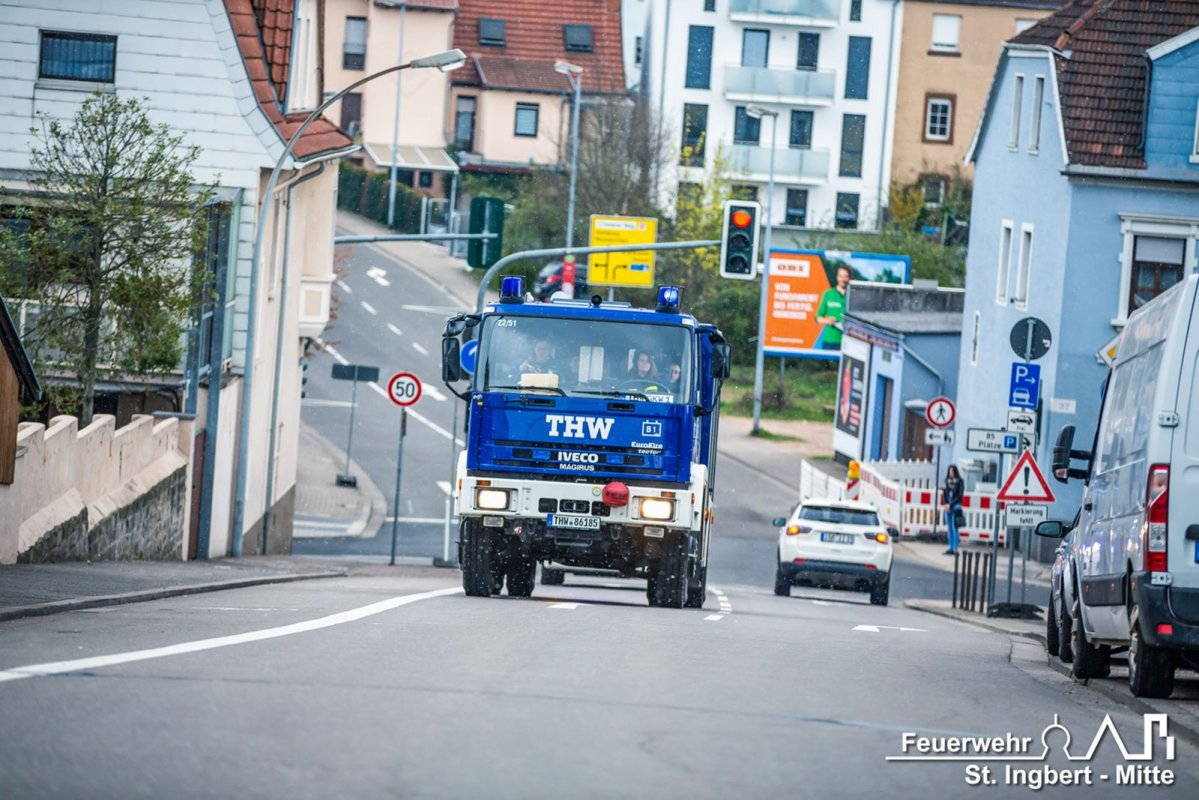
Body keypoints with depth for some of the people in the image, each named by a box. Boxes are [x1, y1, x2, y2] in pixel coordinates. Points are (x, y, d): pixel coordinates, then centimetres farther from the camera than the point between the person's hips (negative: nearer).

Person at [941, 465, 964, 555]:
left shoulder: (959, 482, -4)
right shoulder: (947, 481, 10)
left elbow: (959, 496, -8)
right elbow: (944, 494, 11)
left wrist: (950, 505, -11)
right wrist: (945, 504, -4)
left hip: (955, 506, -5)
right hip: (948, 507, 5)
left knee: (954, 528, -9)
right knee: (949, 528, 6)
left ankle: (955, 549, -9)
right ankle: (951, 548, 8)